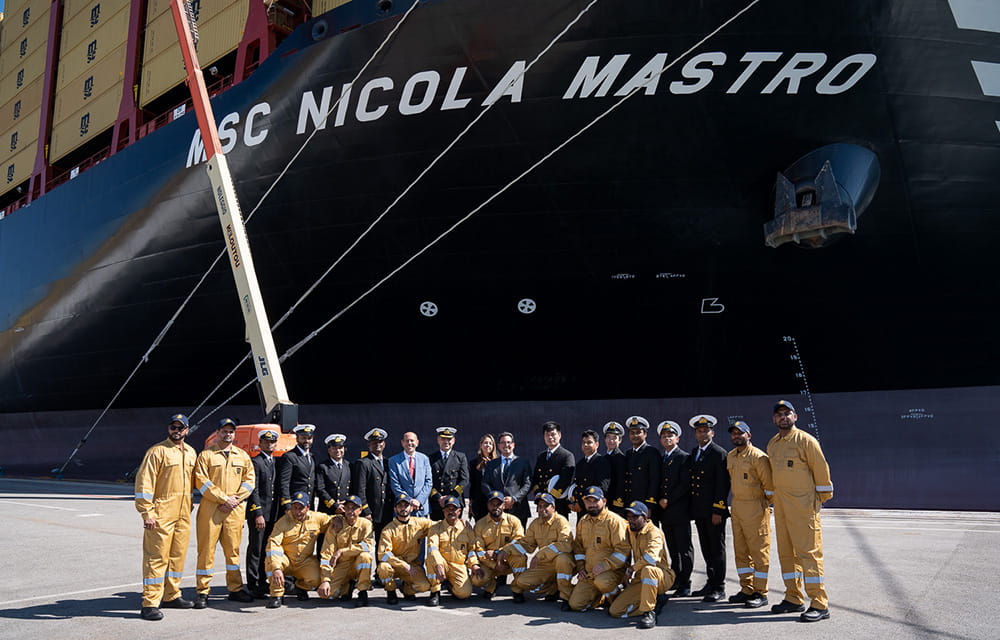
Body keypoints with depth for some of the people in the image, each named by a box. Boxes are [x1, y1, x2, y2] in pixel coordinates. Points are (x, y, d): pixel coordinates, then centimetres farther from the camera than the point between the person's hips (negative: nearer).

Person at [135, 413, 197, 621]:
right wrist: (147, 513, -17)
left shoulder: (190, 452, 13)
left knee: (178, 556, 13)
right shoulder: (157, 451, -8)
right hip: (161, 515, -7)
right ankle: (150, 604, 0)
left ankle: (171, 596, 25)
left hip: (183, 515, 7)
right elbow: (144, 482, -12)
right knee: (157, 557, -5)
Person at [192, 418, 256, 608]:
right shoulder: (206, 455, 3)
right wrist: (224, 499, -11)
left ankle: (235, 589, 18)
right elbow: (201, 481, -6)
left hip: (236, 509, 3)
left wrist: (235, 498, -6)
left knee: (233, 549, 9)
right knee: (206, 548, -1)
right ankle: (202, 592, 8)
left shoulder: (243, 456, 14)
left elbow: (249, 480, 9)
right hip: (210, 508, -3)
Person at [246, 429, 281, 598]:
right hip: (258, 511, -7)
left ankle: (263, 582, 22)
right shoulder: (255, 462, -6)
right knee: (256, 549, -1)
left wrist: (280, 512, 12)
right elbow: (253, 490, -11)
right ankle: (253, 586, 5)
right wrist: (258, 514, -16)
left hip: (274, 514, 7)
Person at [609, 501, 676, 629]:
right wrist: (628, 574, 8)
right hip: (641, 580, 7)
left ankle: (648, 613, -29)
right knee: (615, 611, -7)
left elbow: (651, 557, -33)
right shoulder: (630, 531, 9)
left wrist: (632, 568, -19)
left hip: (662, 577, -7)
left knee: (647, 569, -43)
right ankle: (656, 601, 6)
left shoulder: (653, 532, -15)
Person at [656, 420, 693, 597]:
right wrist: (660, 500, 4)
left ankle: (685, 584, 2)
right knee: (672, 549, 13)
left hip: (680, 511, -6)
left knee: (685, 549, -2)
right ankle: (676, 580, 22)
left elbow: (685, 484, -13)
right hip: (665, 512, 7)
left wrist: (668, 500, -13)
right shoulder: (660, 459, 16)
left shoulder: (684, 458, -5)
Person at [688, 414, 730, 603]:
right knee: (706, 549, 13)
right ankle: (711, 583, 23)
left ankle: (719, 588, 6)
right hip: (699, 511, 7)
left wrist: (718, 510, -17)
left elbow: (723, 484, -12)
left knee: (717, 548, 0)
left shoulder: (719, 453, -7)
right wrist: (692, 508, 12)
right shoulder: (693, 453, 16)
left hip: (714, 511, -7)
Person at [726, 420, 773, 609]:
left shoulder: (758, 457, -12)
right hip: (736, 508, 8)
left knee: (759, 551, -1)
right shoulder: (730, 457, 12)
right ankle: (747, 590, 22)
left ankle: (761, 593, 6)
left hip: (755, 509, -8)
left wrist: (763, 503, 0)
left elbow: (769, 484, -9)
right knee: (741, 550, 12)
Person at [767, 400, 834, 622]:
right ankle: (794, 599, 22)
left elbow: (821, 469, -6)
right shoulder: (772, 444, 13)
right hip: (781, 507, 7)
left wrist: (821, 497, -2)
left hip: (803, 507, -7)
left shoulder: (805, 440, -8)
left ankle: (820, 605, -1)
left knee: (808, 552, -7)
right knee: (786, 553, 12)